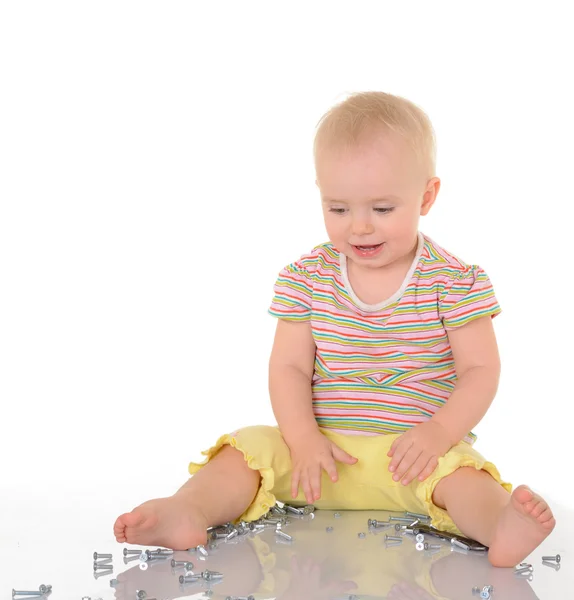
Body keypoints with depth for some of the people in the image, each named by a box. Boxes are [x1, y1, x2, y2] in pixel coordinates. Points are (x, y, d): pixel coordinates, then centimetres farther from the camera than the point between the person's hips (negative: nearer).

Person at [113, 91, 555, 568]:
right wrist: (303, 441, -15)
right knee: (247, 450, -17)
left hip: (416, 448, -2)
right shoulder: (306, 278, 1)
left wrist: (439, 432, -22)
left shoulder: (455, 282, -5)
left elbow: (481, 370, -5)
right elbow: (289, 366, 1)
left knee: (461, 473, -32)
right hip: (324, 446, 3)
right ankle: (186, 513, -36)